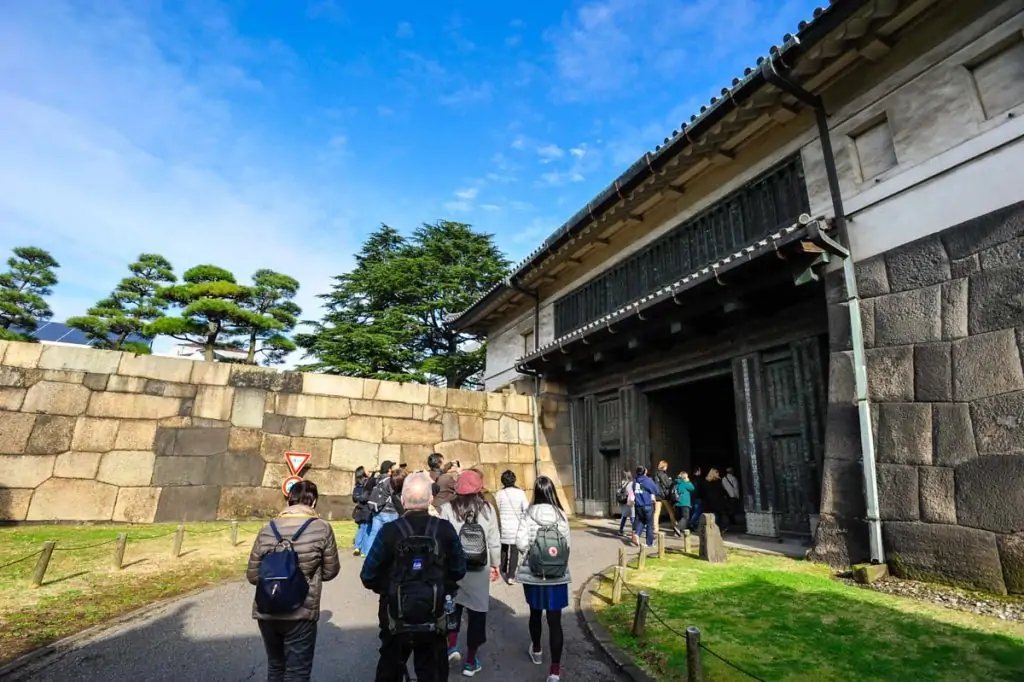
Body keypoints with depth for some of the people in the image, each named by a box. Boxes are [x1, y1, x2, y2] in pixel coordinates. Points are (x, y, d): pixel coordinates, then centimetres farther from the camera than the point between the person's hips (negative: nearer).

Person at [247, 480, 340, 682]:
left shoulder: (267, 529, -2)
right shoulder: (322, 528, -10)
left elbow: (253, 575, 4)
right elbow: (330, 571, -1)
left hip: (266, 612, 4)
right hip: (301, 614, -4)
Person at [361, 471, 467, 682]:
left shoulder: (389, 531, -20)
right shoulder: (445, 529, -14)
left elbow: (368, 576, -12)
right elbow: (459, 570, -4)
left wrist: (387, 590, 9)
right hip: (435, 617, 1)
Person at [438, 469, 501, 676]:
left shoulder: (447, 509, -9)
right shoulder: (487, 509, -5)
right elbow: (494, 541, 0)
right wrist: (495, 564, 13)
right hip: (479, 569, 0)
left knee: (453, 605, 24)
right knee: (477, 610, 13)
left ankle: (452, 645, 14)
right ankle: (471, 661, 22)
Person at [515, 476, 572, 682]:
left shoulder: (529, 514, -11)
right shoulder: (561, 515, -8)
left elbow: (520, 543, -15)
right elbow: (567, 545, -6)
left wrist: (530, 551, 7)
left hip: (533, 574, 1)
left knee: (535, 613, 23)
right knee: (555, 620, 7)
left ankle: (536, 651, 43)